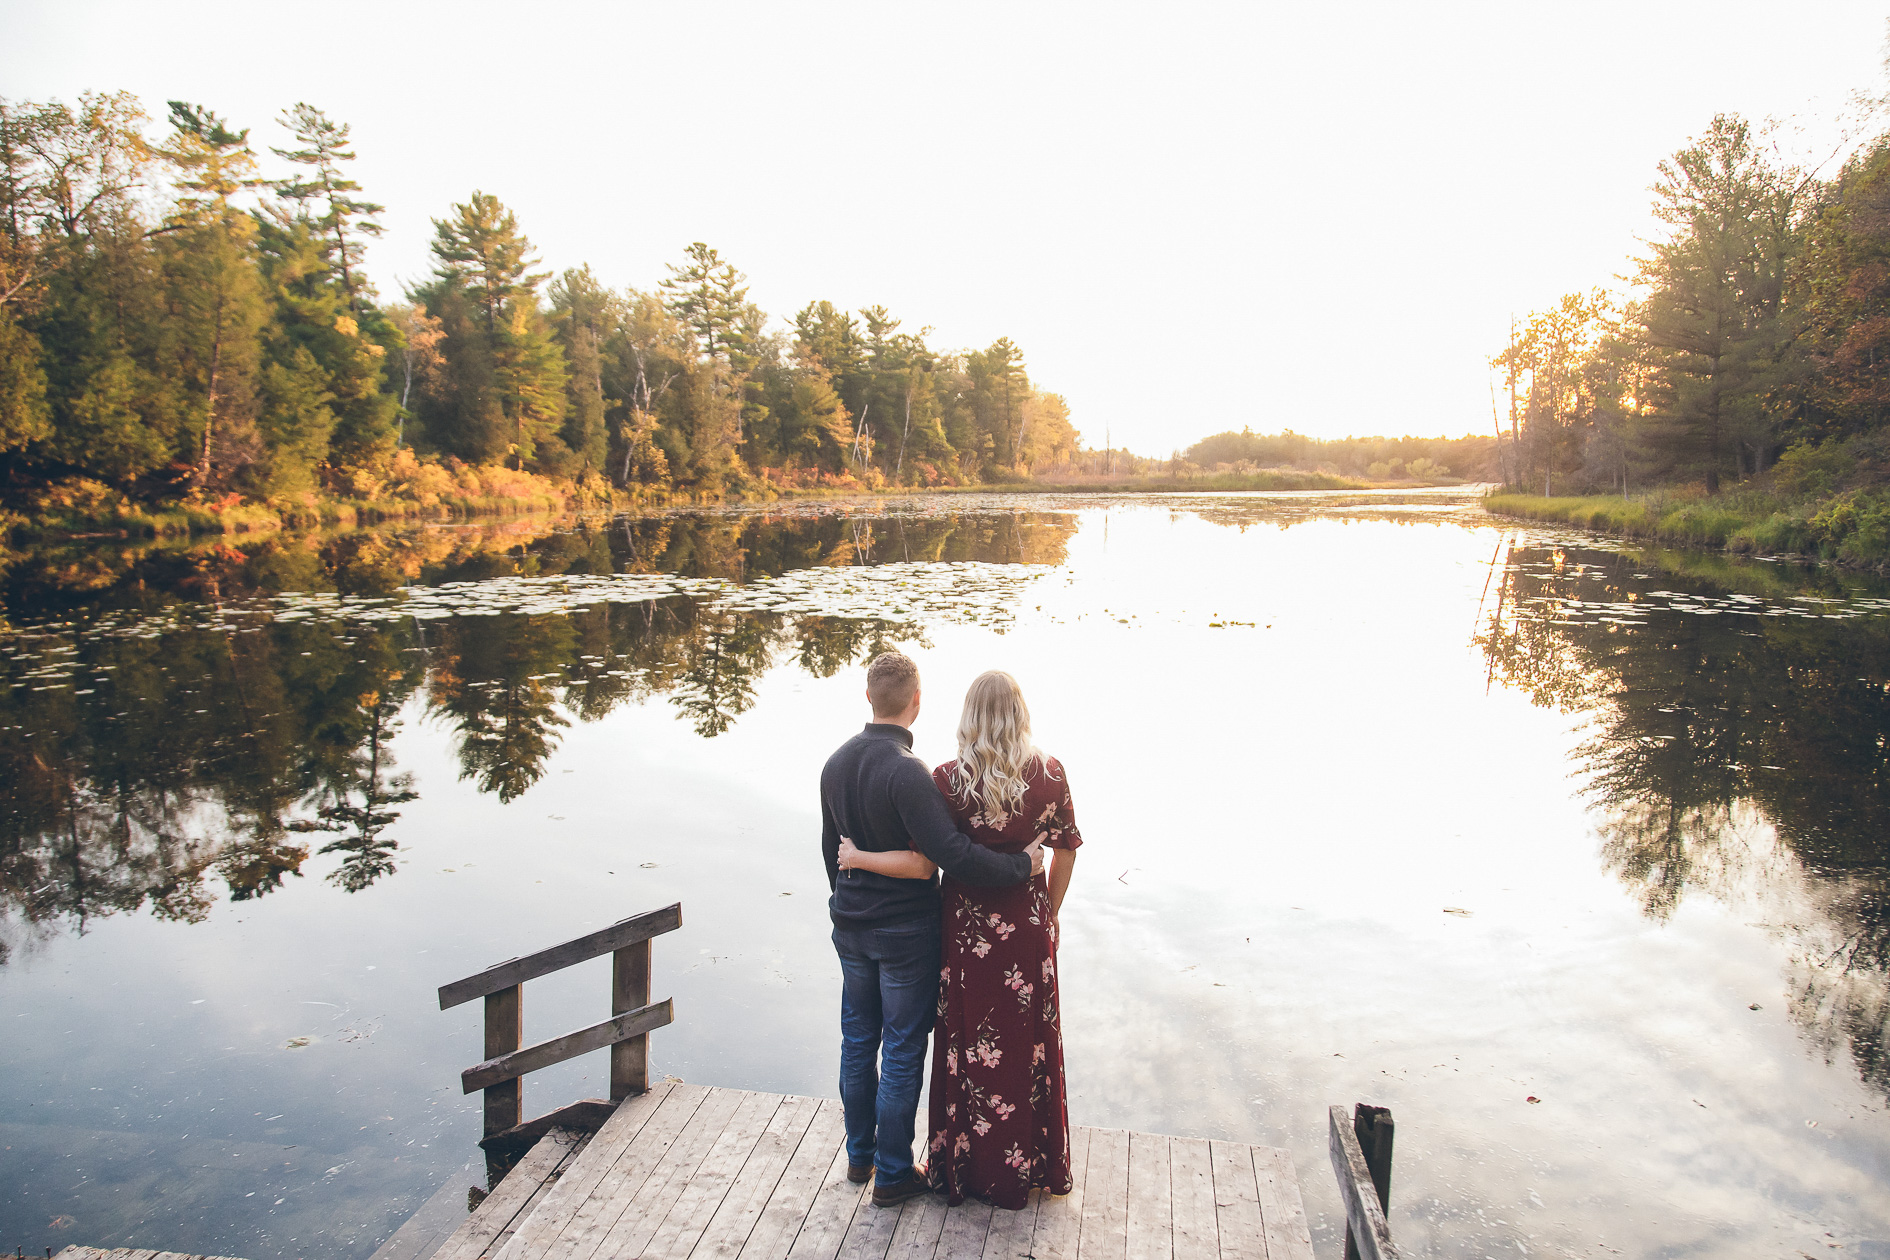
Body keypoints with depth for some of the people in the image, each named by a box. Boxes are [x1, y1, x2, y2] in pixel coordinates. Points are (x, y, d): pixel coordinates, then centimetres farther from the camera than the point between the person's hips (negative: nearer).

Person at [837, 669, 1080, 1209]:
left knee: (971, 1042, 13)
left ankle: (968, 1167, 28)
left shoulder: (949, 781, -17)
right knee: (1029, 1039, 16)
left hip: (968, 928, -2)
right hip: (1027, 927, 2)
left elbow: (921, 863, -20)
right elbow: (1066, 852, 0)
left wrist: (856, 857, -6)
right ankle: (1031, 1165, 31)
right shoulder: (1049, 774, -9)